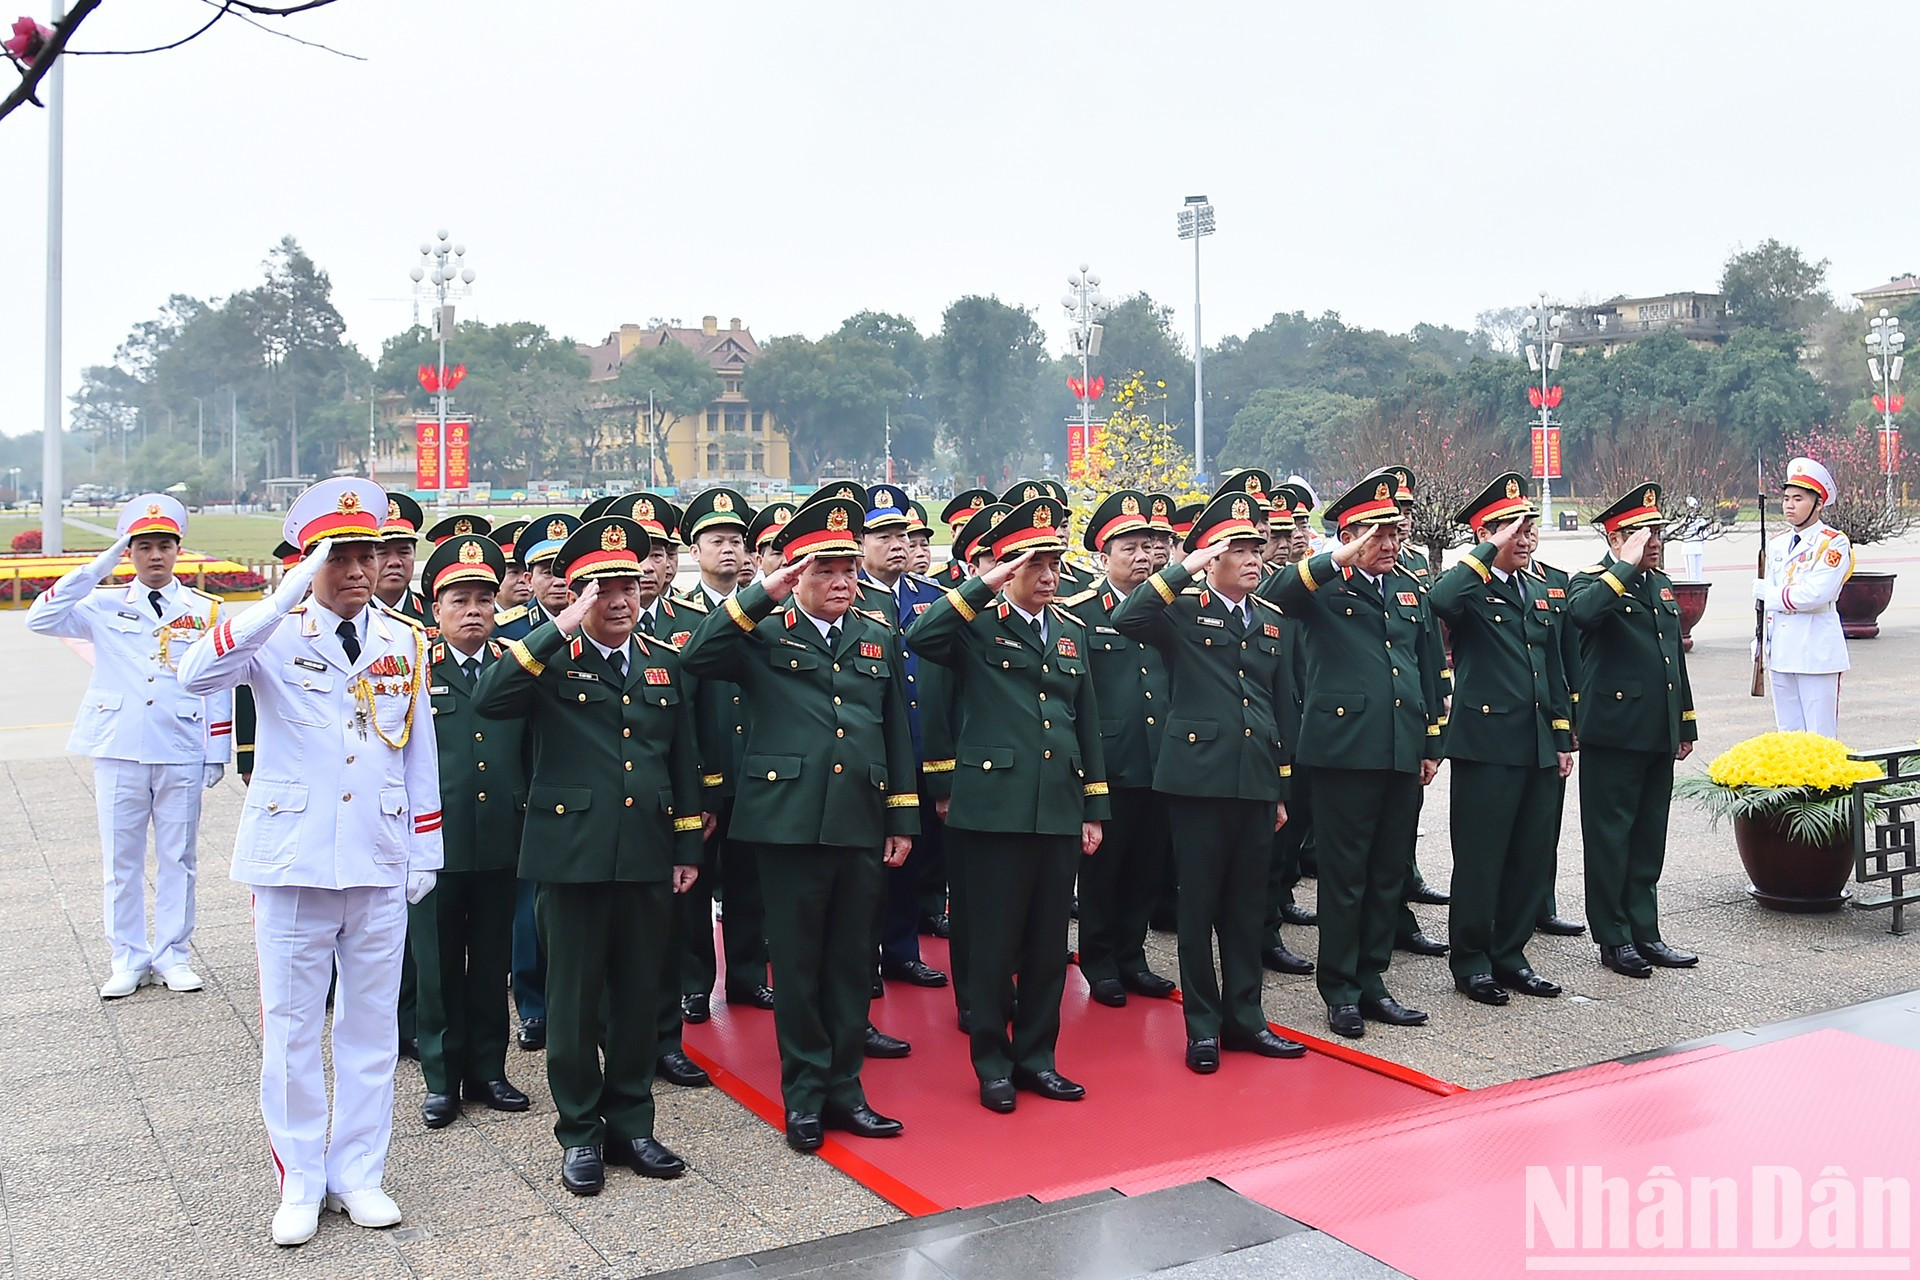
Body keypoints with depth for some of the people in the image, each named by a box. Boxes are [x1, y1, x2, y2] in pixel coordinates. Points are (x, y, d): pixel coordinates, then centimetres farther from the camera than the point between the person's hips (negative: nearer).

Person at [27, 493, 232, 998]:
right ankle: (128, 959, 17)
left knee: (178, 858, 7)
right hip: (119, 749, 0)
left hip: (182, 753, 0)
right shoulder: (105, 606, 6)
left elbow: (218, 684, 6)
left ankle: (172, 955, 18)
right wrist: (99, 566, -10)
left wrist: (217, 752, 2)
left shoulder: (206, 610, 6)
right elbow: (41, 619, -9)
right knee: (120, 859, 6)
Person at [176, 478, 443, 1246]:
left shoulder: (405, 641, 5)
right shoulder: (274, 634, -5)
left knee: (371, 1026, 10)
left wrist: (424, 853, 8)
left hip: (380, 865, 3)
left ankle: (358, 1174, 24)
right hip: (291, 863, -2)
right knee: (290, 1028, 7)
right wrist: (289, 596, -33)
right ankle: (301, 1182, 21)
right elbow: (196, 675, -26)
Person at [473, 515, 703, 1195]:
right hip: (572, 853, -3)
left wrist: (688, 847, 10)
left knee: (638, 995, 12)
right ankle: (581, 1133, 20)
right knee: (575, 997, 6)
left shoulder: (664, 662, 11)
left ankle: (631, 1123, 26)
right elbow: (488, 701, -22)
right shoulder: (551, 660, -2)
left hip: (648, 857, 4)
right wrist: (559, 629, -23)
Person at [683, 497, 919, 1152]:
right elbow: (698, 658, -18)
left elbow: (897, 730, 13)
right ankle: (804, 1094, 19)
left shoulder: (879, 635, 13)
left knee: (852, 962, 11)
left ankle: (844, 1087, 23)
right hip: (790, 821, -3)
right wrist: (761, 595, -18)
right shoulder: (764, 634, 1)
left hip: (862, 823, 3)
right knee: (797, 963, 6)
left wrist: (903, 818, 9)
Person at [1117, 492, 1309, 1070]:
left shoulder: (1274, 621, 14)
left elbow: (1282, 709, 17)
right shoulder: (1183, 611, -2)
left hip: (1257, 781, 5)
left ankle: (1244, 1015, 23)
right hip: (1199, 777, -5)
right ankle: (1203, 1026, 14)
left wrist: (1283, 790, 16)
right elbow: (1126, 620, -23)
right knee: (1199, 902, 3)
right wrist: (1185, 569, -23)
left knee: (1248, 902, 11)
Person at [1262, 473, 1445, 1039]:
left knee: (1389, 875, 11)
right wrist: (1336, 561, -28)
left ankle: (1371, 981, 23)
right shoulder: (1322, 588, -2)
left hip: (1403, 754, 6)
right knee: (1344, 876, 2)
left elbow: (1430, 670, 19)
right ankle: (1340, 990, 13)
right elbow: (1271, 595, -23)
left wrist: (1432, 745, 15)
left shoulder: (1411, 591, 16)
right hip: (1345, 752, -6)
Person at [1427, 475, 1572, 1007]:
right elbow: (1439, 601, -31)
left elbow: (1555, 670, 21)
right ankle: (1471, 962, 13)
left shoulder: (1541, 593, 17)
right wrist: (1491, 552, -23)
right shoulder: (1470, 588, -5)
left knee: (1533, 859, 11)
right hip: (1486, 743, -7)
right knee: (1479, 859, 1)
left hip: (1539, 747, 7)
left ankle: (1510, 955, 23)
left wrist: (1564, 738, 16)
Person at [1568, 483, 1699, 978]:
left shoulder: (1661, 585, 16)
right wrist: (1628, 567, -25)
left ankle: (1645, 932, 23)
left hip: (1659, 734, 8)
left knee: (1649, 839, 13)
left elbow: (1675, 655, 22)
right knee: (1610, 838, 2)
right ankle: (1614, 938, 11)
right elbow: (1582, 612, -34)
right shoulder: (1591, 581, -8)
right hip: (1613, 733, -7)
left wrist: (1686, 725, 21)